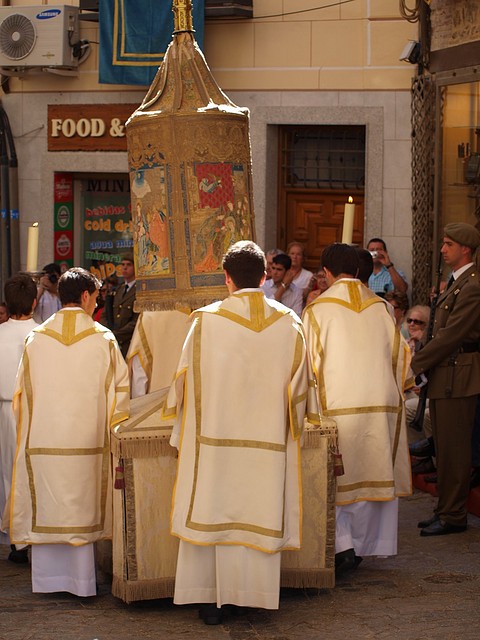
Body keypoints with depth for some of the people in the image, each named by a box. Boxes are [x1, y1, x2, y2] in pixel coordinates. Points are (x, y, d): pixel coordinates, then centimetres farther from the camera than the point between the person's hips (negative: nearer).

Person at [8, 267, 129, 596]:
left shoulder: (36, 338, 0)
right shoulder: (103, 339, -5)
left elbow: (22, 392, 6)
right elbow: (120, 390, -2)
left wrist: (28, 431, 18)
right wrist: (112, 429, 11)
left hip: (42, 441, 2)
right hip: (86, 441, -2)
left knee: (46, 507, 10)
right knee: (81, 507, 6)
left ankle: (47, 576, 16)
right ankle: (81, 578, 9)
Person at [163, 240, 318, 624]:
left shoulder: (206, 321, -8)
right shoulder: (289, 323, -2)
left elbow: (187, 381, -2)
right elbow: (300, 384, 5)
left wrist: (186, 434, 12)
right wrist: (289, 425, 22)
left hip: (214, 438, -1)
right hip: (269, 442, 1)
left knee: (213, 515, 6)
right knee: (262, 516, 9)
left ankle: (213, 600, 7)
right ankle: (261, 595, 13)